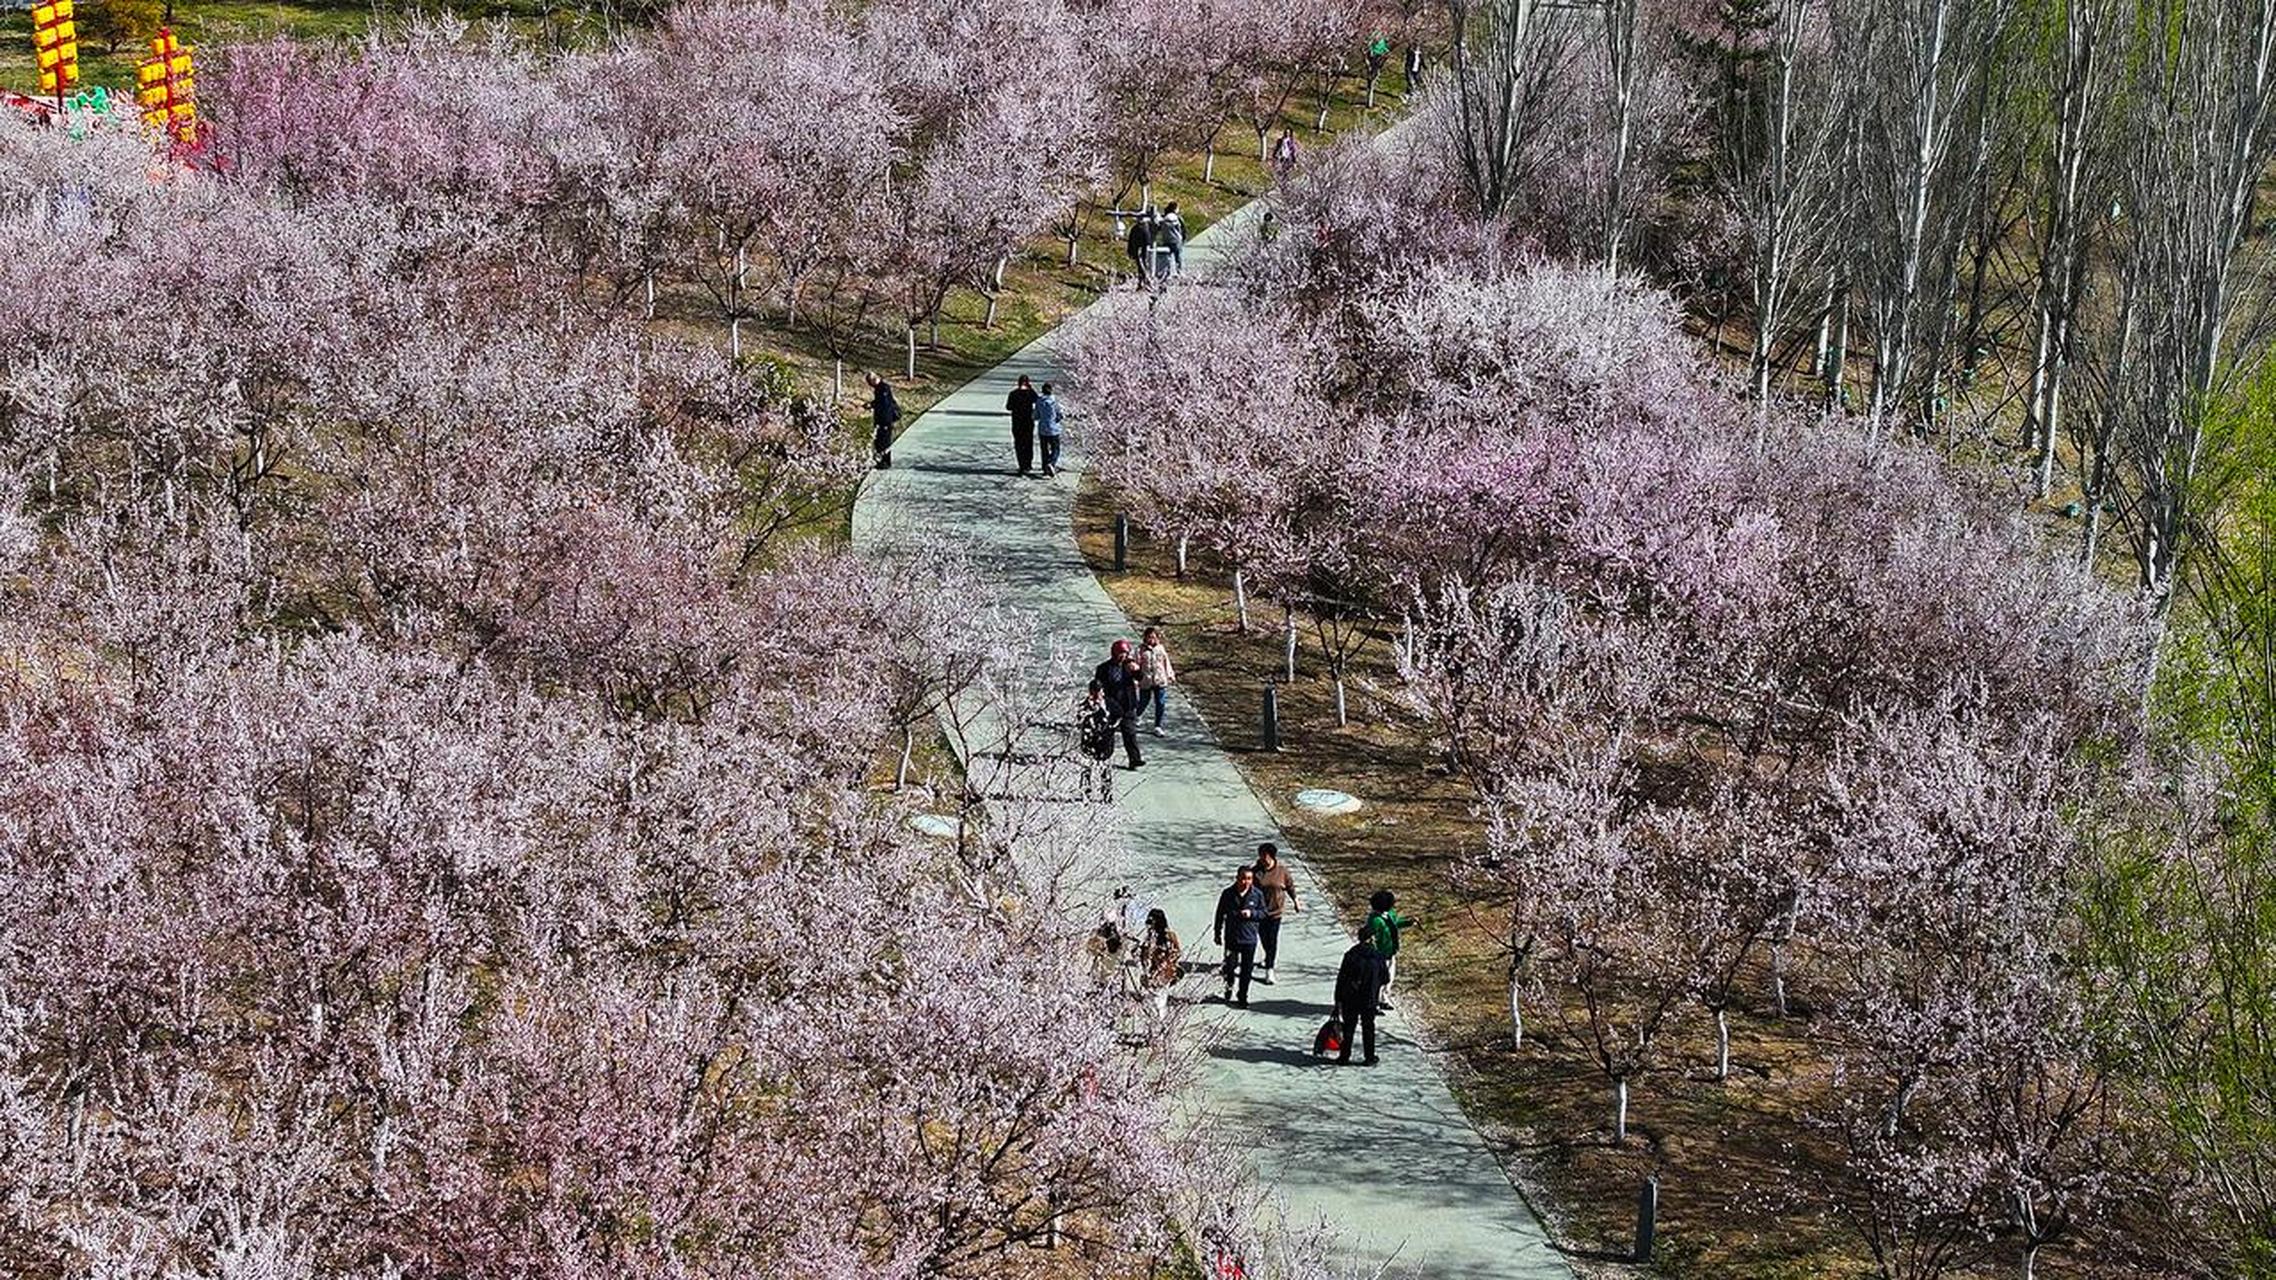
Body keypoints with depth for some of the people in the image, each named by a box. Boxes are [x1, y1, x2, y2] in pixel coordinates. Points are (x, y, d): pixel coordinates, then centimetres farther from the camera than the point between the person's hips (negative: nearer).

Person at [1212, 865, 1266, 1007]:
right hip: (1231, 938, -1)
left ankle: (1243, 997, 20)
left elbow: (1263, 913, 4)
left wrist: (1252, 914, -16)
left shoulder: (1257, 894, -5)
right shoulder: (1228, 893, -6)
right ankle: (1228, 988, 29)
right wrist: (1217, 933, 7)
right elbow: (1220, 914, 4)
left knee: (1246, 970, 6)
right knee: (1230, 966, 0)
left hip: (1249, 938, 1)